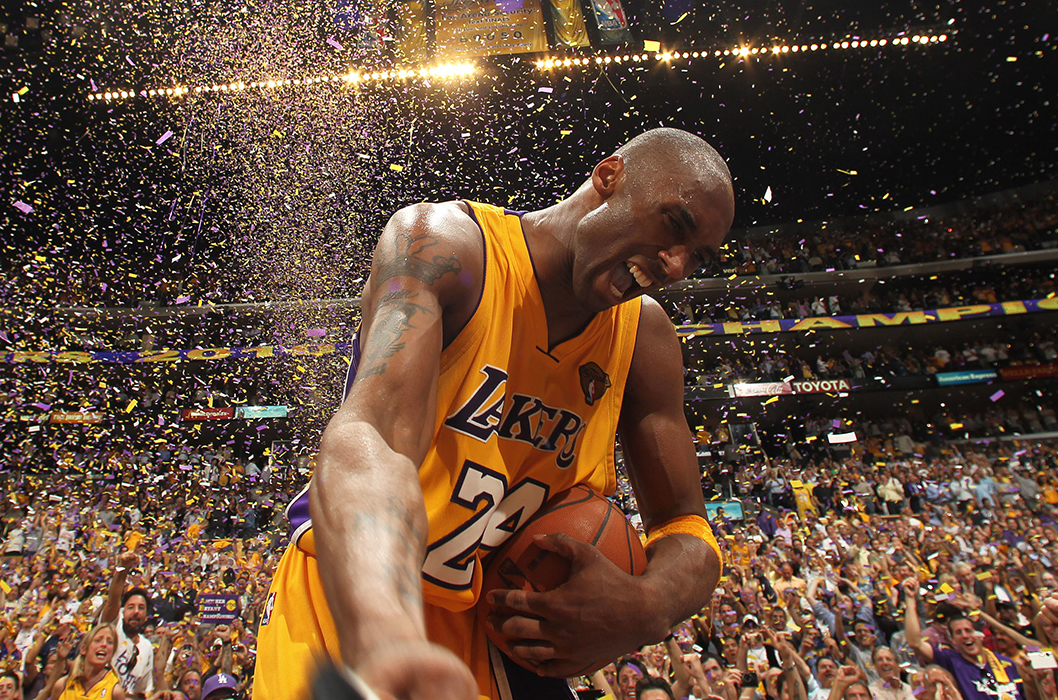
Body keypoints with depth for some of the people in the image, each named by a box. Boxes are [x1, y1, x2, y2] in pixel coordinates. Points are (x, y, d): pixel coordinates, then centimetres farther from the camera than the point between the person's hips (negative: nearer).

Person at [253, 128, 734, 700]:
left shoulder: (643, 335, -3)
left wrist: (648, 607, -22)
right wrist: (387, 637, -55)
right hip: (347, 600, -4)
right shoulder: (442, 242, -19)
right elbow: (368, 437, -36)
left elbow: (684, 526, 0)